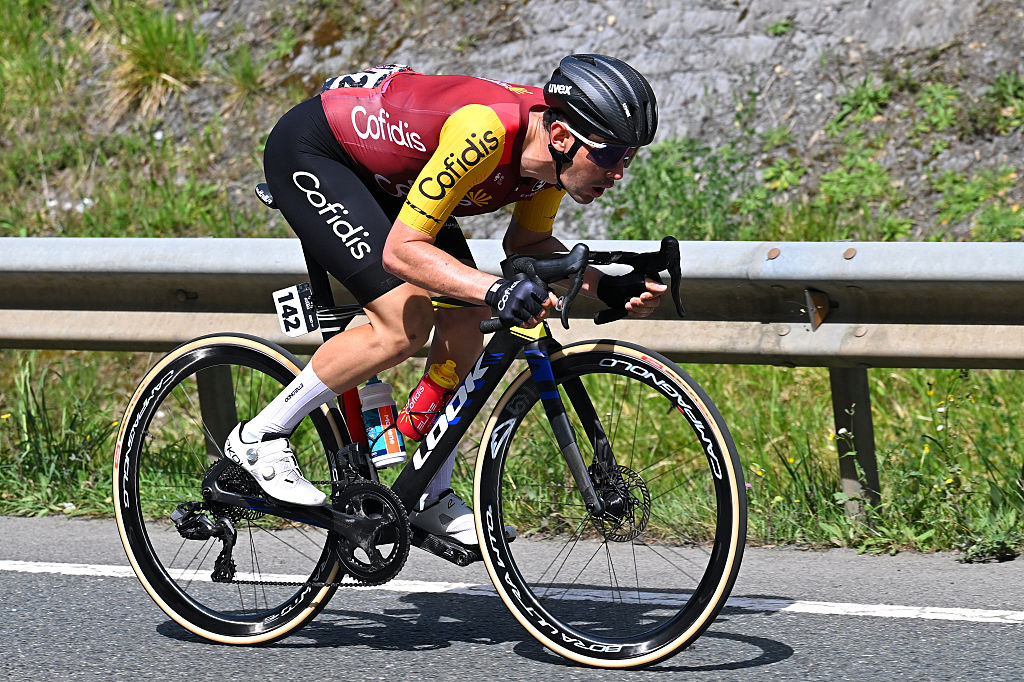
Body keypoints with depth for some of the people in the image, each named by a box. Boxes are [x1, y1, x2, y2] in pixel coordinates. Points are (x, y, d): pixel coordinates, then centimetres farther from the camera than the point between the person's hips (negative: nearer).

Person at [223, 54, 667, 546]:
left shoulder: (556, 150, -14)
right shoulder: (484, 133, -38)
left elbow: (526, 242, 3)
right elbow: (400, 251, -37)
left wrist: (607, 287, -13)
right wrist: (495, 289, -50)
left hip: (380, 171, 8)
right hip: (308, 150, -8)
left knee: (465, 324, -2)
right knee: (406, 324, -20)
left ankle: (431, 499, 12)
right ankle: (260, 438, -5)